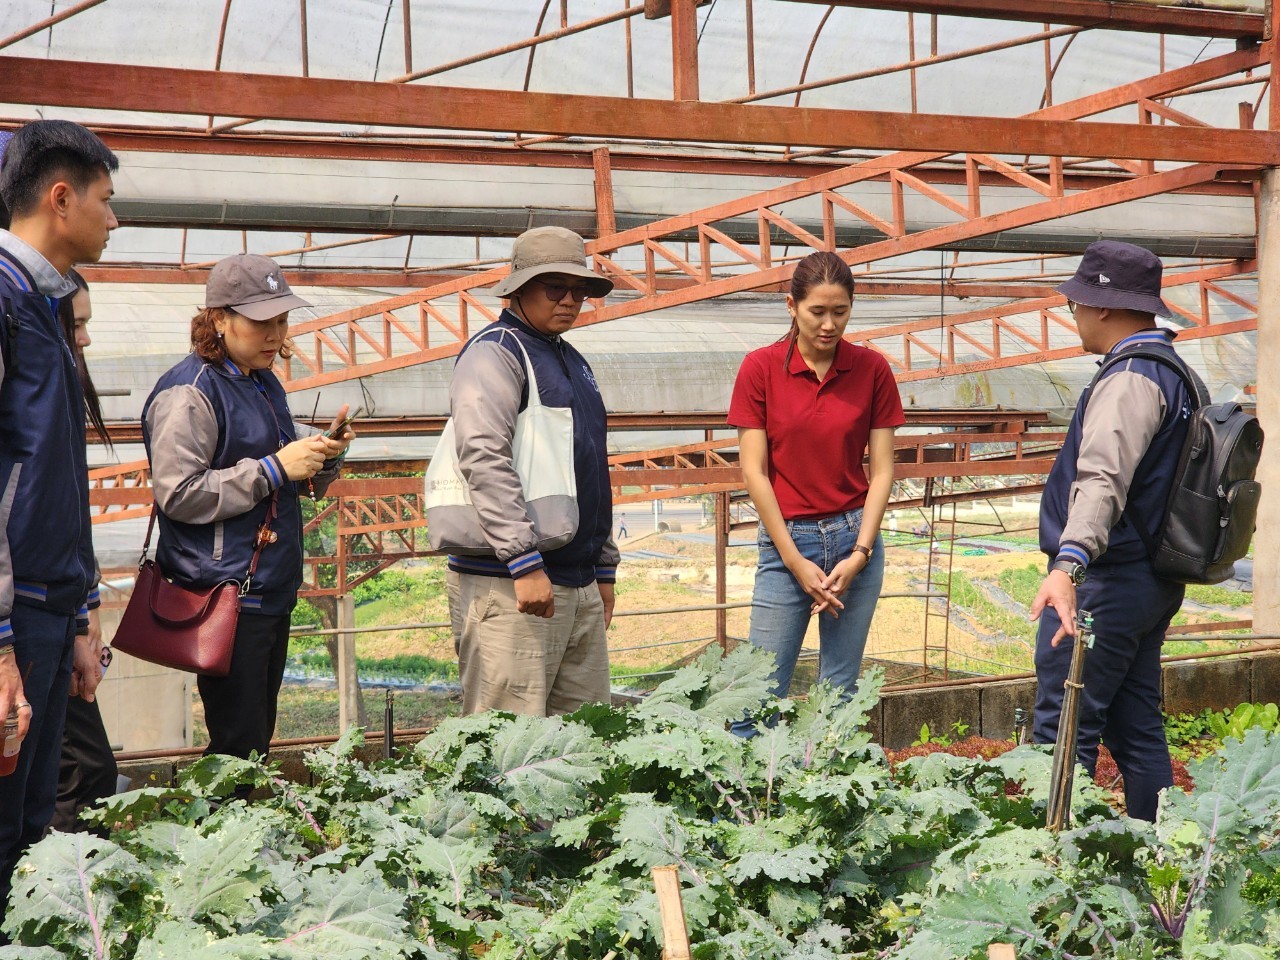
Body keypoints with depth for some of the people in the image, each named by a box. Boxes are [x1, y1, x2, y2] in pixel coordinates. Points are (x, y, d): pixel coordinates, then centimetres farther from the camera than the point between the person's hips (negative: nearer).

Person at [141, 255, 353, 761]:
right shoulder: (189, 393, -11)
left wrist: (324, 453, 3)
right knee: (239, 747, -7)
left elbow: (298, 484, 26)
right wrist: (273, 469, -19)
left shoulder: (264, 383, 16)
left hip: (272, 587, 9)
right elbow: (177, 494, -20)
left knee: (257, 739, 12)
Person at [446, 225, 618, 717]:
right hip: (510, 587, -9)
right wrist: (525, 562, -25)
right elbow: (483, 459, -20)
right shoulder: (495, 352, -6)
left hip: (581, 586, 9)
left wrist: (604, 569, 24)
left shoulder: (574, 362, 21)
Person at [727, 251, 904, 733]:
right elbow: (754, 470, -4)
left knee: (839, 692, 5)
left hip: (854, 537, 2)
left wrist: (859, 553, -8)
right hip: (786, 540, -2)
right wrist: (795, 560, -8)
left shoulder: (872, 369, 2)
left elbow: (881, 470, 2)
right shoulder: (760, 367, -3)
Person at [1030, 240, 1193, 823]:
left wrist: (1069, 563, -45)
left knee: (1064, 732, -8)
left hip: (1105, 583, -10)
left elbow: (1103, 480, -33)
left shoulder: (1130, 381, -17)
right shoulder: (1174, 374, 16)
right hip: (1152, 583, 10)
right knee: (1138, 730, 14)